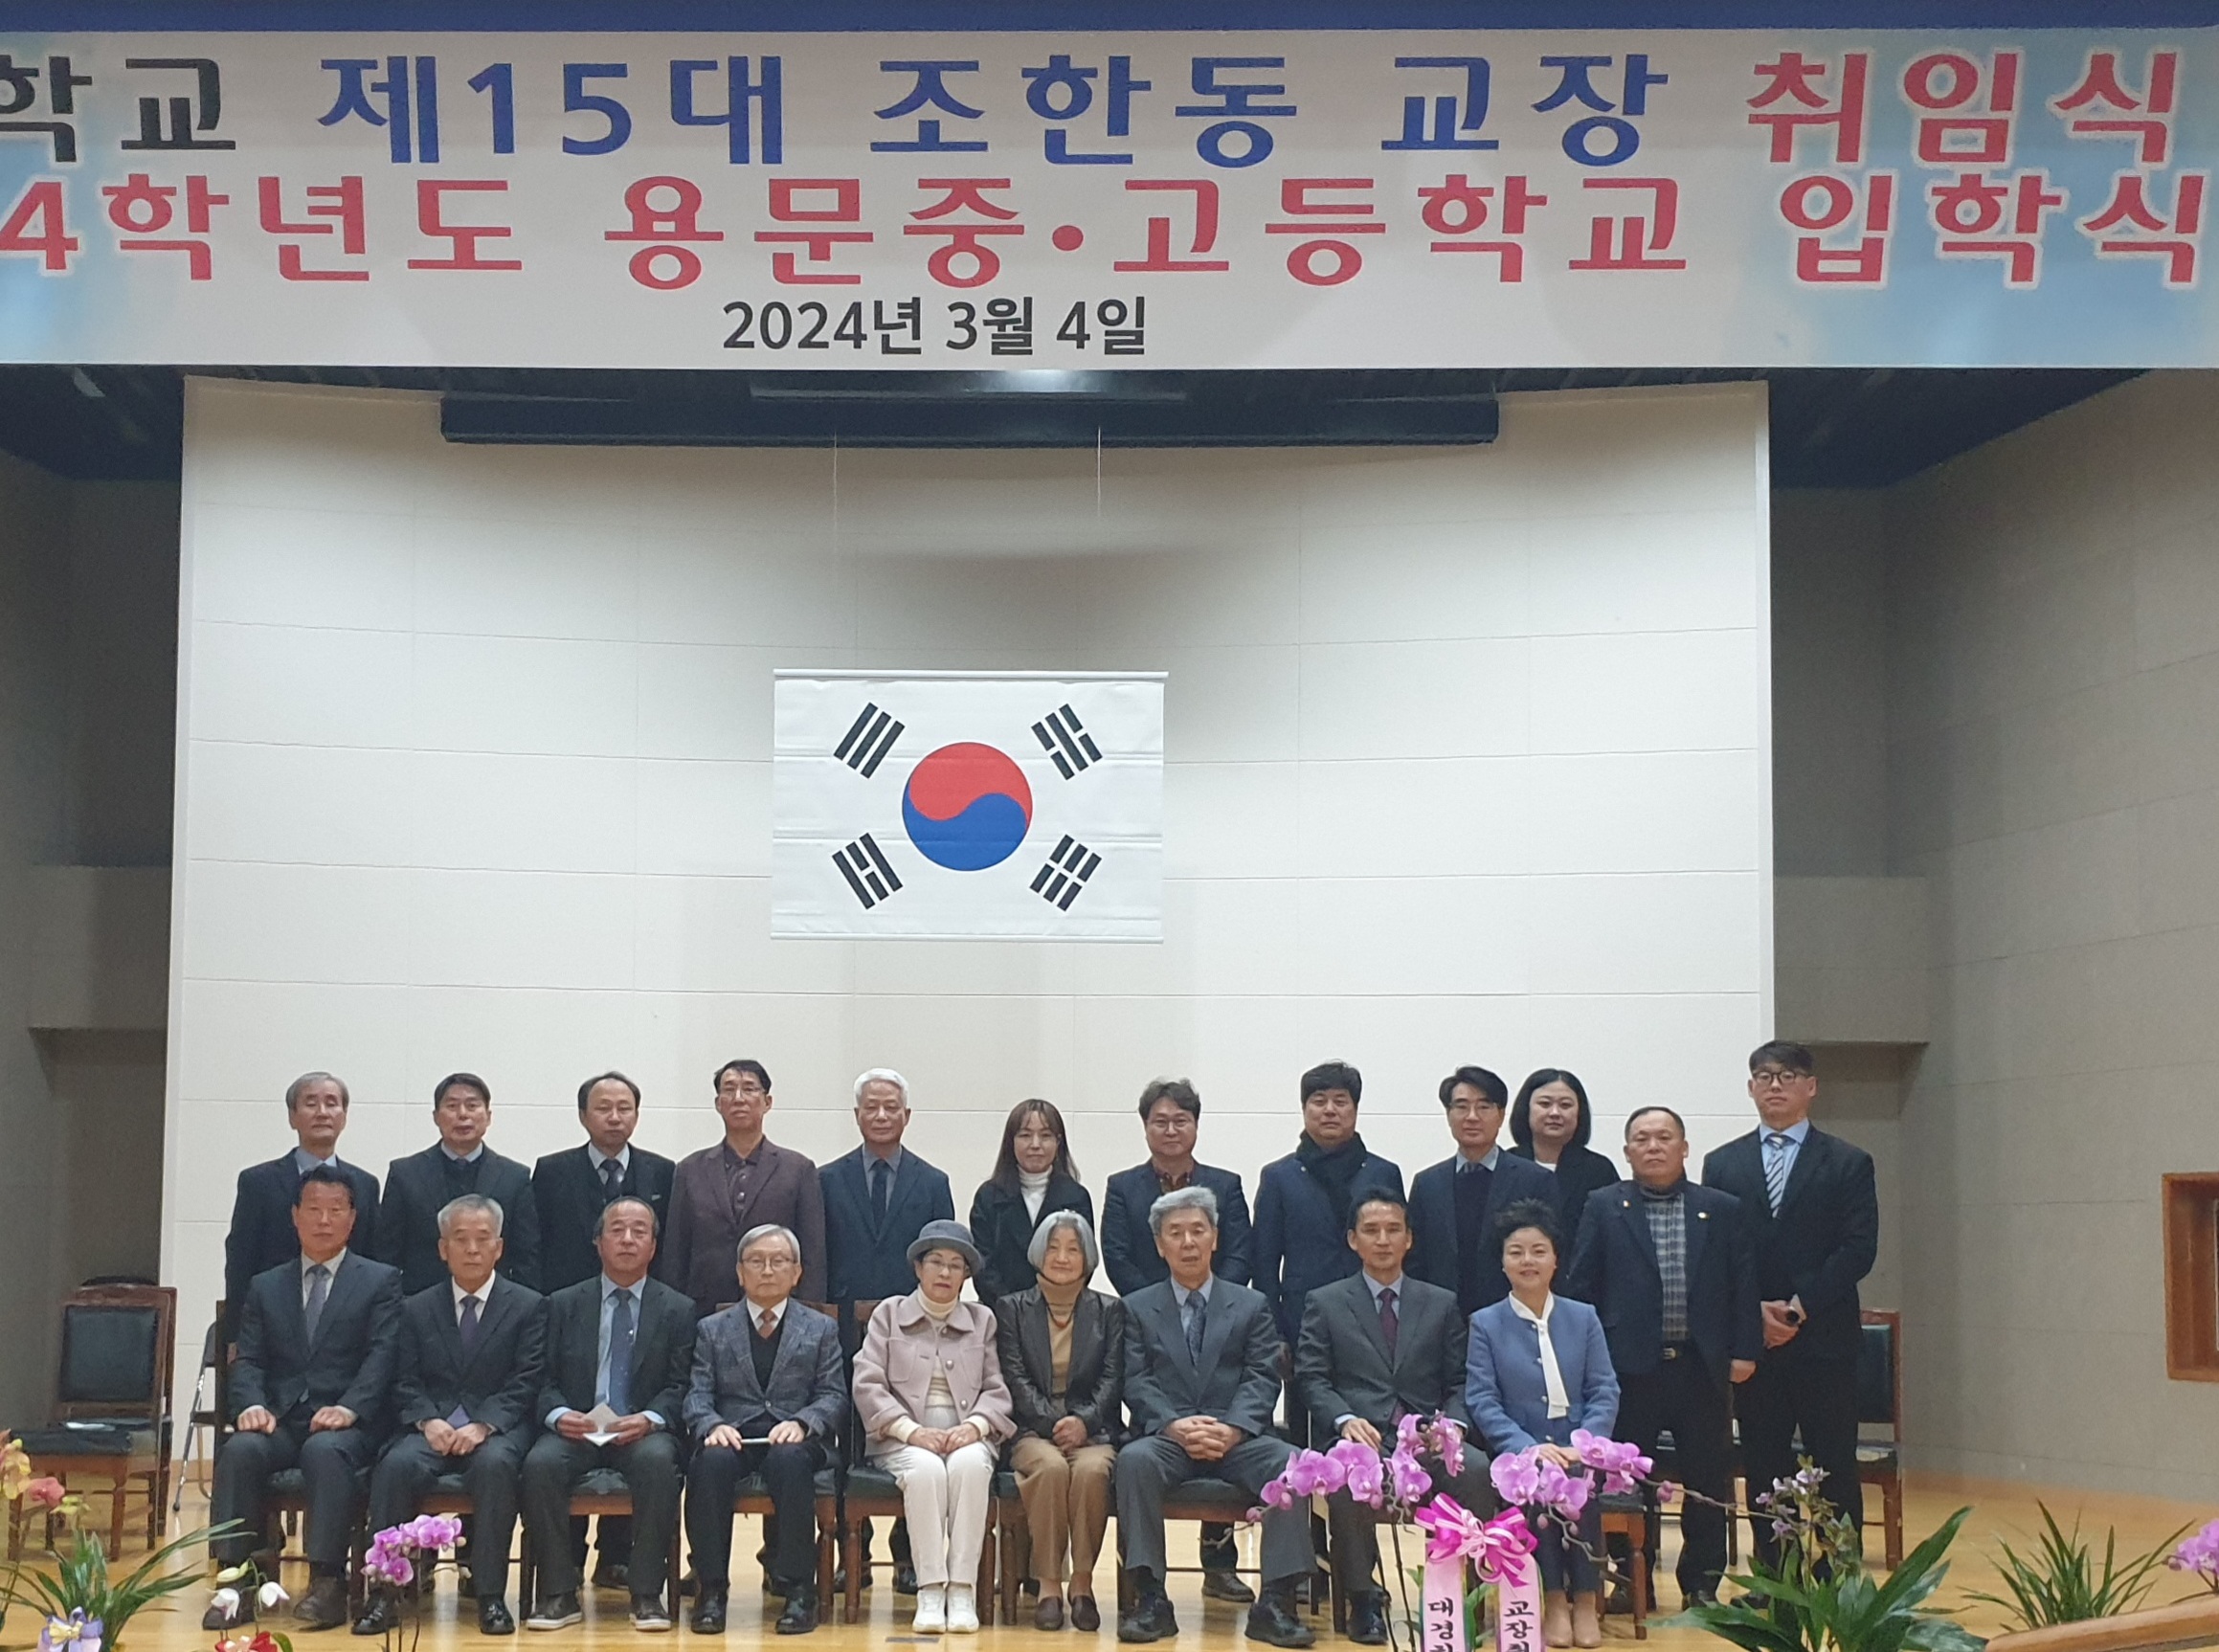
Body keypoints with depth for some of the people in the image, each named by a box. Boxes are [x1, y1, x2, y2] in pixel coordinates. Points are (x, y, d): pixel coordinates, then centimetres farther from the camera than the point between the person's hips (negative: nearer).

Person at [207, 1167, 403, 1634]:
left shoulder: (380, 1281, 8)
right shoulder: (266, 1287, 18)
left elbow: (382, 1355, -4)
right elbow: (248, 1361, 9)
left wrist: (349, 1408, -22)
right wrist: (252, 1405, -13)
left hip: (346, 1425, -3)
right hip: (280, 1421, 3)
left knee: (324, 1450, -36)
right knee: (240, 1450, -29)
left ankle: (328, 1583, -34)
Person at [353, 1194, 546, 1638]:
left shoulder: (528, 1306, 8)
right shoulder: (417, 1309, 15)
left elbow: (526, 1383, -1)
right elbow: (405, 1383, 8)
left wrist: (483, 1426, -17)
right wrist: (428, 1421, -14)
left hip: (498, 1429, -2)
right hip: (432, 1427, 2)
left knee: (495, 1464, -36)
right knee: (397, 1464, -31)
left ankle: (491, 1597, -30)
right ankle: (383, 1594, -27)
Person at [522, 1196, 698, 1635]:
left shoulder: (677, 1310, 10)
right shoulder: (563, 1305, 12)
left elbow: (679, 1386, 3)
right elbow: (544, 1380, 7)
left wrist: (651, 1419, -18)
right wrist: (558, 1414, -14)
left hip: (643, 1432, -1)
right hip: (574, 1429, 1)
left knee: (658, 1460, -35)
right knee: (541, 1462, -32)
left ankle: (647, 1594, -27)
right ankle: (558, 1593, -22)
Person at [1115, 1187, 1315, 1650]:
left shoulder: (1252, 1306, 17)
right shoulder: (1138, 1309, 16)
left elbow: (1262, 1379, 4)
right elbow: (1137, 1383, 3)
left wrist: (1232, 1428, -16)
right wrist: (1175, 1425, -17)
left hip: (1237, 1439, 1)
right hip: (1167, 1439, 0)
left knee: (1292, 1463, -30)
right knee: (1134, 1459, -35)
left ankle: (1275, 1603, -28)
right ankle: (1151, 1599, -31)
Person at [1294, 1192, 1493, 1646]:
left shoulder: (1442, 1304, 19)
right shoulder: (1324, 1303, 13)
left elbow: (1458, 1383, 14)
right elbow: (1312, 1378, 4)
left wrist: (1453, 1424, -8)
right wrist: (1346, 1420, -15)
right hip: (1360, 1438, -2)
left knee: (1476, 1469, -32)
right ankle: (1363, 1599, -21)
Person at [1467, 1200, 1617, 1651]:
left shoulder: (1583, 1317, 13)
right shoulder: (1485, 1324, 7)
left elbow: (1604, 1392, 5)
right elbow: (1482, 1400, -2)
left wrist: (1582, 1447, -14)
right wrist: (1529, 1448, -18)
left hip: (1576, 1452, 1)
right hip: (1518, 1455, -1)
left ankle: (1585, 1599, -19)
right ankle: (1553, 1600, -20)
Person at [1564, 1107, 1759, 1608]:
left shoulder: (1723, 1210, 8)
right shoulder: (1604, 1207, 4)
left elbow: (1744, 1285, 7)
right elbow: (1580, 1285, 2)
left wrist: (1744, 1351, -1)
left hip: (1702, 1365, 1)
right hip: (1630, 1365, -1)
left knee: (1709, 1481, 4)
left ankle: (1702, 1581, 16)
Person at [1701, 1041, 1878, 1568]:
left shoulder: (1848, 1163, 5)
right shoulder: (1723, 1164, 10)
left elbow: (1859, 1248, -4)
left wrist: (1800, 1307, -12)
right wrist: (1755, 1311, -9)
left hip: (1824, 1339, -2)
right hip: (1751, 1341, 2)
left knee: (1835, 1469, 0)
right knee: (1763, 1470, 4)